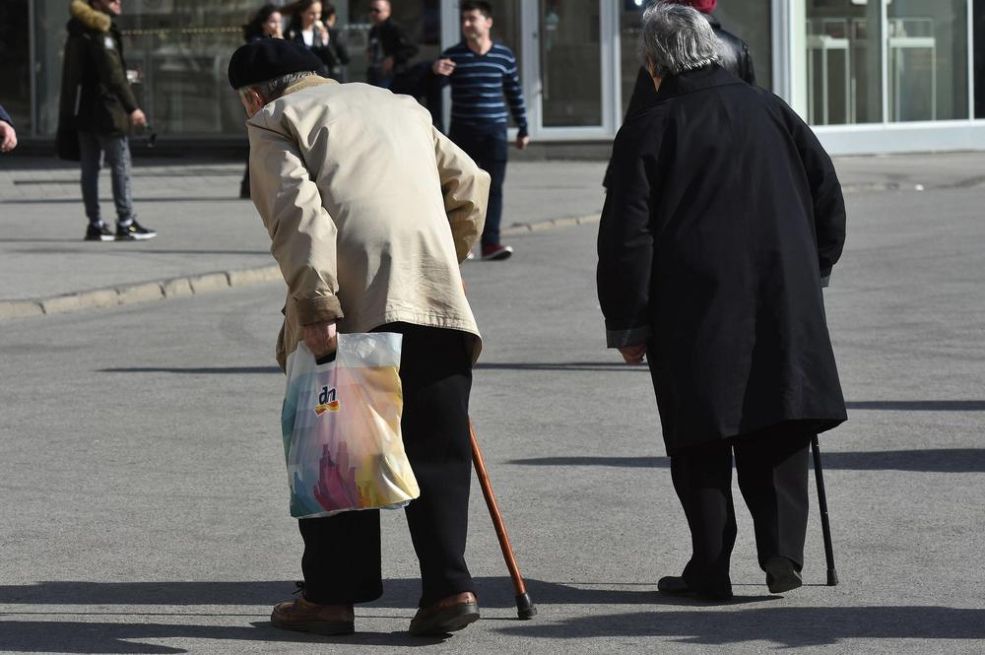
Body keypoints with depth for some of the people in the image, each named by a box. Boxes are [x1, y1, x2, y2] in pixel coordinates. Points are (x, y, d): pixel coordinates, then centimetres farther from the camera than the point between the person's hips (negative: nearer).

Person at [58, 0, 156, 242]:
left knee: (90, 168, 9)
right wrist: (132, 107, -17)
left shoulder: (79, 31, 13)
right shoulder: (100, 33, -15)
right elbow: (114, 74, -19)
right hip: (105, 110, -9)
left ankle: (95, 224, 11)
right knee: (120, 165, -4)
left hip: (83, 111, 9)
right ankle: (126, 224, -4)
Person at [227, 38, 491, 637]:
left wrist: (316, 309, -14)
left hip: (349, 306, -5)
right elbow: (469, 183, 26)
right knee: (438, 448, 8)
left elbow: (299, 212, -7)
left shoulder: (274, 120, 9)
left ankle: (332, 596, 10)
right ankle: (449, 585, -1)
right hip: (437, 298, 5)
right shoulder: (399, 105, 28)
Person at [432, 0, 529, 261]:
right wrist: (435, 73, -24)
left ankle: (490, 242, -8)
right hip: (461, 132, 0)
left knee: (493, 188, -6)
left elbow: (514, 93, 12)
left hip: (494, 132, 0)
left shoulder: (504, 56, 4)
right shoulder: (452, 56, 0)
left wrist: (522, 129, 13)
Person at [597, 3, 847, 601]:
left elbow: (626, 236, -6)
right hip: (783, 302, 3)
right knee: (777, 433, 10)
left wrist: (627, 323, 0)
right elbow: (827, 192, 12)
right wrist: (814, 270, 23)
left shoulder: (648, 130, -4)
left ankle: (710, 569, 4)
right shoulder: (770, 111, 8)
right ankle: (783, 552, 0)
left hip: (692, 314, -3)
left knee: (702, 440, 4)